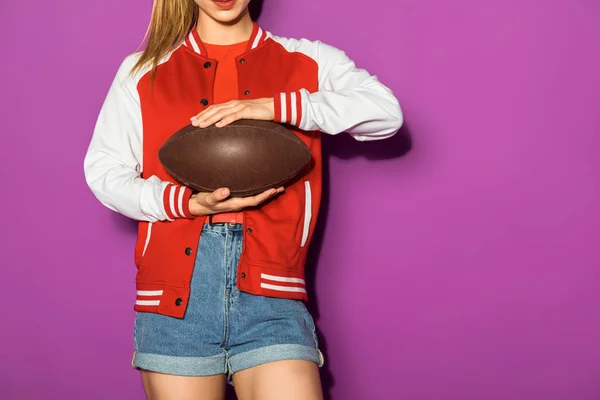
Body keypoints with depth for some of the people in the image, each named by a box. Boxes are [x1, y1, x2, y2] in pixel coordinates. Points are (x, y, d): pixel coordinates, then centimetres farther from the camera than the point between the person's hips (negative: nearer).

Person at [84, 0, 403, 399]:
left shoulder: (307, 62, 13)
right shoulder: (144, 71, 15)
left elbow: (385, 111, -3)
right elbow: (104, 171, 8)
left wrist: (276, 106, -13)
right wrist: (189, 203, -7)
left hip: (269, 294, -1)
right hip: (174, 297, 1)